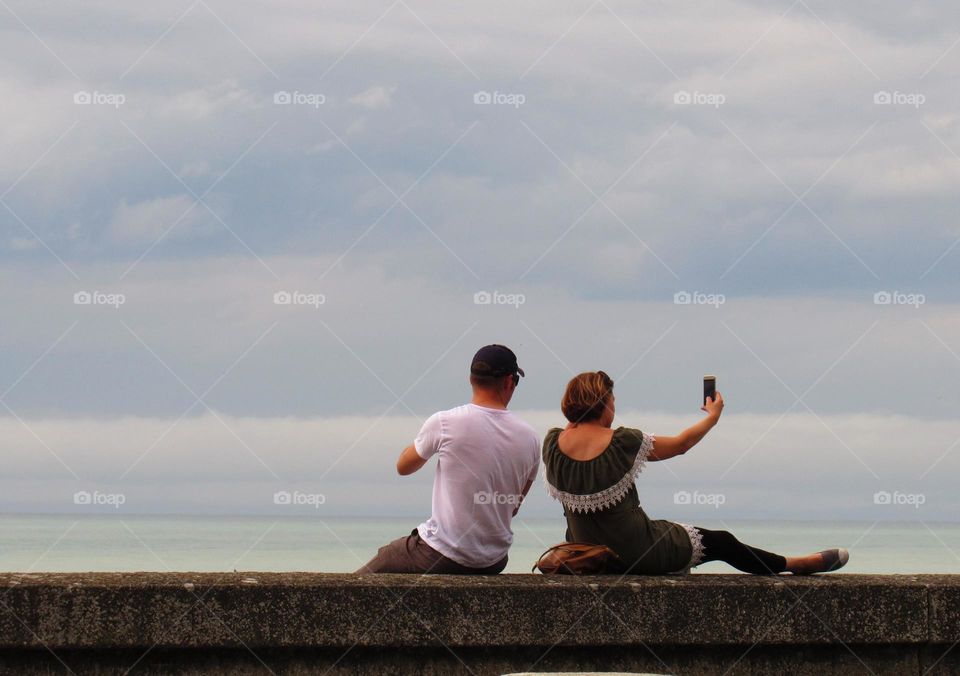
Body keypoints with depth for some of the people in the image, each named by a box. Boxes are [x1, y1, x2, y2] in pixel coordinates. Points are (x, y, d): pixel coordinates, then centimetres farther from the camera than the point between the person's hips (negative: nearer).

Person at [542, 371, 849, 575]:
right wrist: (713, 416, 14)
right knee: (720, 543, 15)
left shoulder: (553, 443, -9)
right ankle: (798, 564, 32)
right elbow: (680, 444, -3)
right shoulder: (622, 442, -19)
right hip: (636, 553, -5)